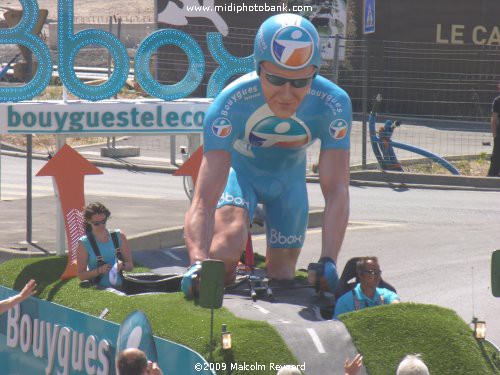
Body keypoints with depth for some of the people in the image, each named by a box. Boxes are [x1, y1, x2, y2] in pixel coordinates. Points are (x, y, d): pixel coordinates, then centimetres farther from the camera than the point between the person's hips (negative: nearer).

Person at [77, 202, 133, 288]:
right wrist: (99, 270, -15)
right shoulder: (84, 244, 3)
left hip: (119, 287, 3)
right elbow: (81, 275, 1)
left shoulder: (119, 236, 10)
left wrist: (122, 265, -9)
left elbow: (130, 265, 13)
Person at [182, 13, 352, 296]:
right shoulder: (231, 105, -41)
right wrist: (198, 262, -63)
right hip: (239, 170, -2)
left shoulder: (334, 105, -36)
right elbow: (204, 201, -45)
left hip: (288, 179, 3)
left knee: (282, 276, 6)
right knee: (228, 243, -29)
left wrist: (328, 262, -53)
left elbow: (336, 192, -37)